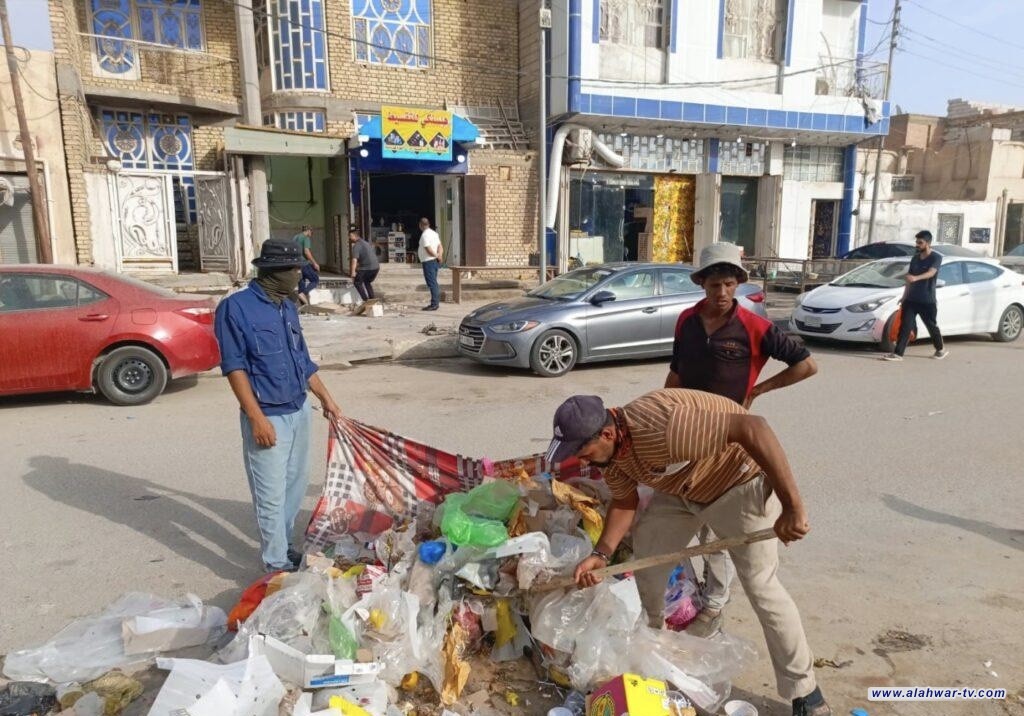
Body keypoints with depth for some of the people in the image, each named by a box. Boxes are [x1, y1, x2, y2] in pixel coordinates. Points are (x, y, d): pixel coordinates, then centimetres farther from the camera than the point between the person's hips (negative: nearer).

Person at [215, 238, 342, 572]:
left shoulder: (288, 307, 10)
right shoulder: (236, 307, -13)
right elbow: (234, 367, -15)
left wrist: (326, 398, 17)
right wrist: (257, 418, -20)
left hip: (298, 410, 8)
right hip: (269, 417, -8)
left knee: (297, 483, 17)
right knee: (272, 495, 1)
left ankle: (281, 546, 35)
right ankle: (277, 565, 15)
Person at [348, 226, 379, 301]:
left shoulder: (357, 245, -7)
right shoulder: (365, 242, 22)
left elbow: (354, 260, -17)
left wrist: (353, 274, -19)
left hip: (367, 268, -8)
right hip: (376, 267, 8)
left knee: (357, 282, 11)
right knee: (367, 282, 29)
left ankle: (365, 300, 3)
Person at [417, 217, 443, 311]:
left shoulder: (425, 235, -14)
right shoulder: (434, 233, 15)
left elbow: (429, 250, -20)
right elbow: (440, 247, 10)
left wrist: (437, 256, -6)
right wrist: (439, 255, -5)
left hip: (428, 262, -9)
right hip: (435, 261, 9)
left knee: (431, 283, -9)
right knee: (434, 283, 14)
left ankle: (434, 304, -9)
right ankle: (436, 302, 18)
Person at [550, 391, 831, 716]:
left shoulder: (659, 426, -42)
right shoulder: (609, 451, -14)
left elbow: (754, 427, -44)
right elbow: (624, 504, 2)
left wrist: (792, 506, -43)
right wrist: (601, 553, -12)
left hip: (739, 481, -7)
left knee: (761, 586, -6)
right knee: (646, 558, 10)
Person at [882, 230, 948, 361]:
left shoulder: (936, 257, -8)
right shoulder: (915, 258, 11)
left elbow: (931, 273, -27)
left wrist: (916, 278, -46)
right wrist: (904, 297, 15)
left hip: (927, 301, -5)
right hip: (911, 299, 5)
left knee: (932, 326, 11)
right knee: (905, 326, -6)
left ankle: (941, 349, 33)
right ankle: (897, 353, -9)